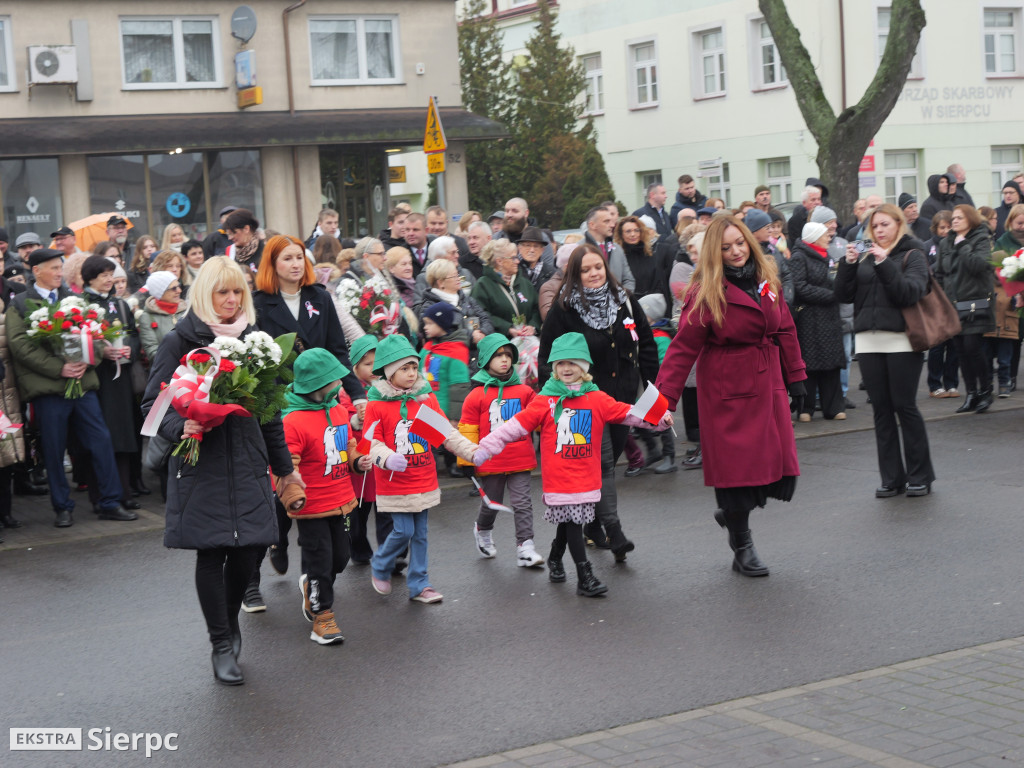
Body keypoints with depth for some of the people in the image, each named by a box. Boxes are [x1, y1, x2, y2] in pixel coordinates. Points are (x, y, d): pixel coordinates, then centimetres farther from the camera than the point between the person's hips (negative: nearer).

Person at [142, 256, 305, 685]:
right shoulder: (180, 341, -1)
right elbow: (153, 402, -2)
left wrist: (283, 466, 21)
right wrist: (180, 427, -22)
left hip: (248, 462, 4)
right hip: (202, 463, -4)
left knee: (252, 545, 1)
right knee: (211, 551, -1)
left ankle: (230, 618, 30)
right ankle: (221, 644, 13)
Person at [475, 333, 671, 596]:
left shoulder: (597, 399, 2)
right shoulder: (545, 401, -4)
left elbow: (628, 413, -4)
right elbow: (515, 426, -4)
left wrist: (659, 417, -18)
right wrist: (483, 449, -8)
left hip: (587, 476, 3)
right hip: (558, 478, -3)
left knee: (571, 521, 14)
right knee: (572, 523, -5)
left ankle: (555, 559, 39)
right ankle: (585, 576, 0)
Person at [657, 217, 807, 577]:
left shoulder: (767, 278, 8)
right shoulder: (706, 291, -10)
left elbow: (785, 330, 16)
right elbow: (683, 347, -13)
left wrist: (795, 377, 16)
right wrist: (664, 398, -20)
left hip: (767, 385, 6)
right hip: (727, 389, -5)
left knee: (778, 463, 0)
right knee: (736, 464, -3)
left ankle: (732, 513, 29)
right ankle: (742, 549, 14)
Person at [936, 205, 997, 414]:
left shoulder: (981, 240, -3)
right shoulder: (946, 243, 14)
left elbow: (978, 265, -20)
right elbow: (939, 273, 18)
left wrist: (963, 244, -14)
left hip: (975, 303, -6)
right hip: (953, 305, 6)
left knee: (973, 348, -10)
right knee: (961, 350, 5)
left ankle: (985, 393, 5)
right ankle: (971, 394, 12)